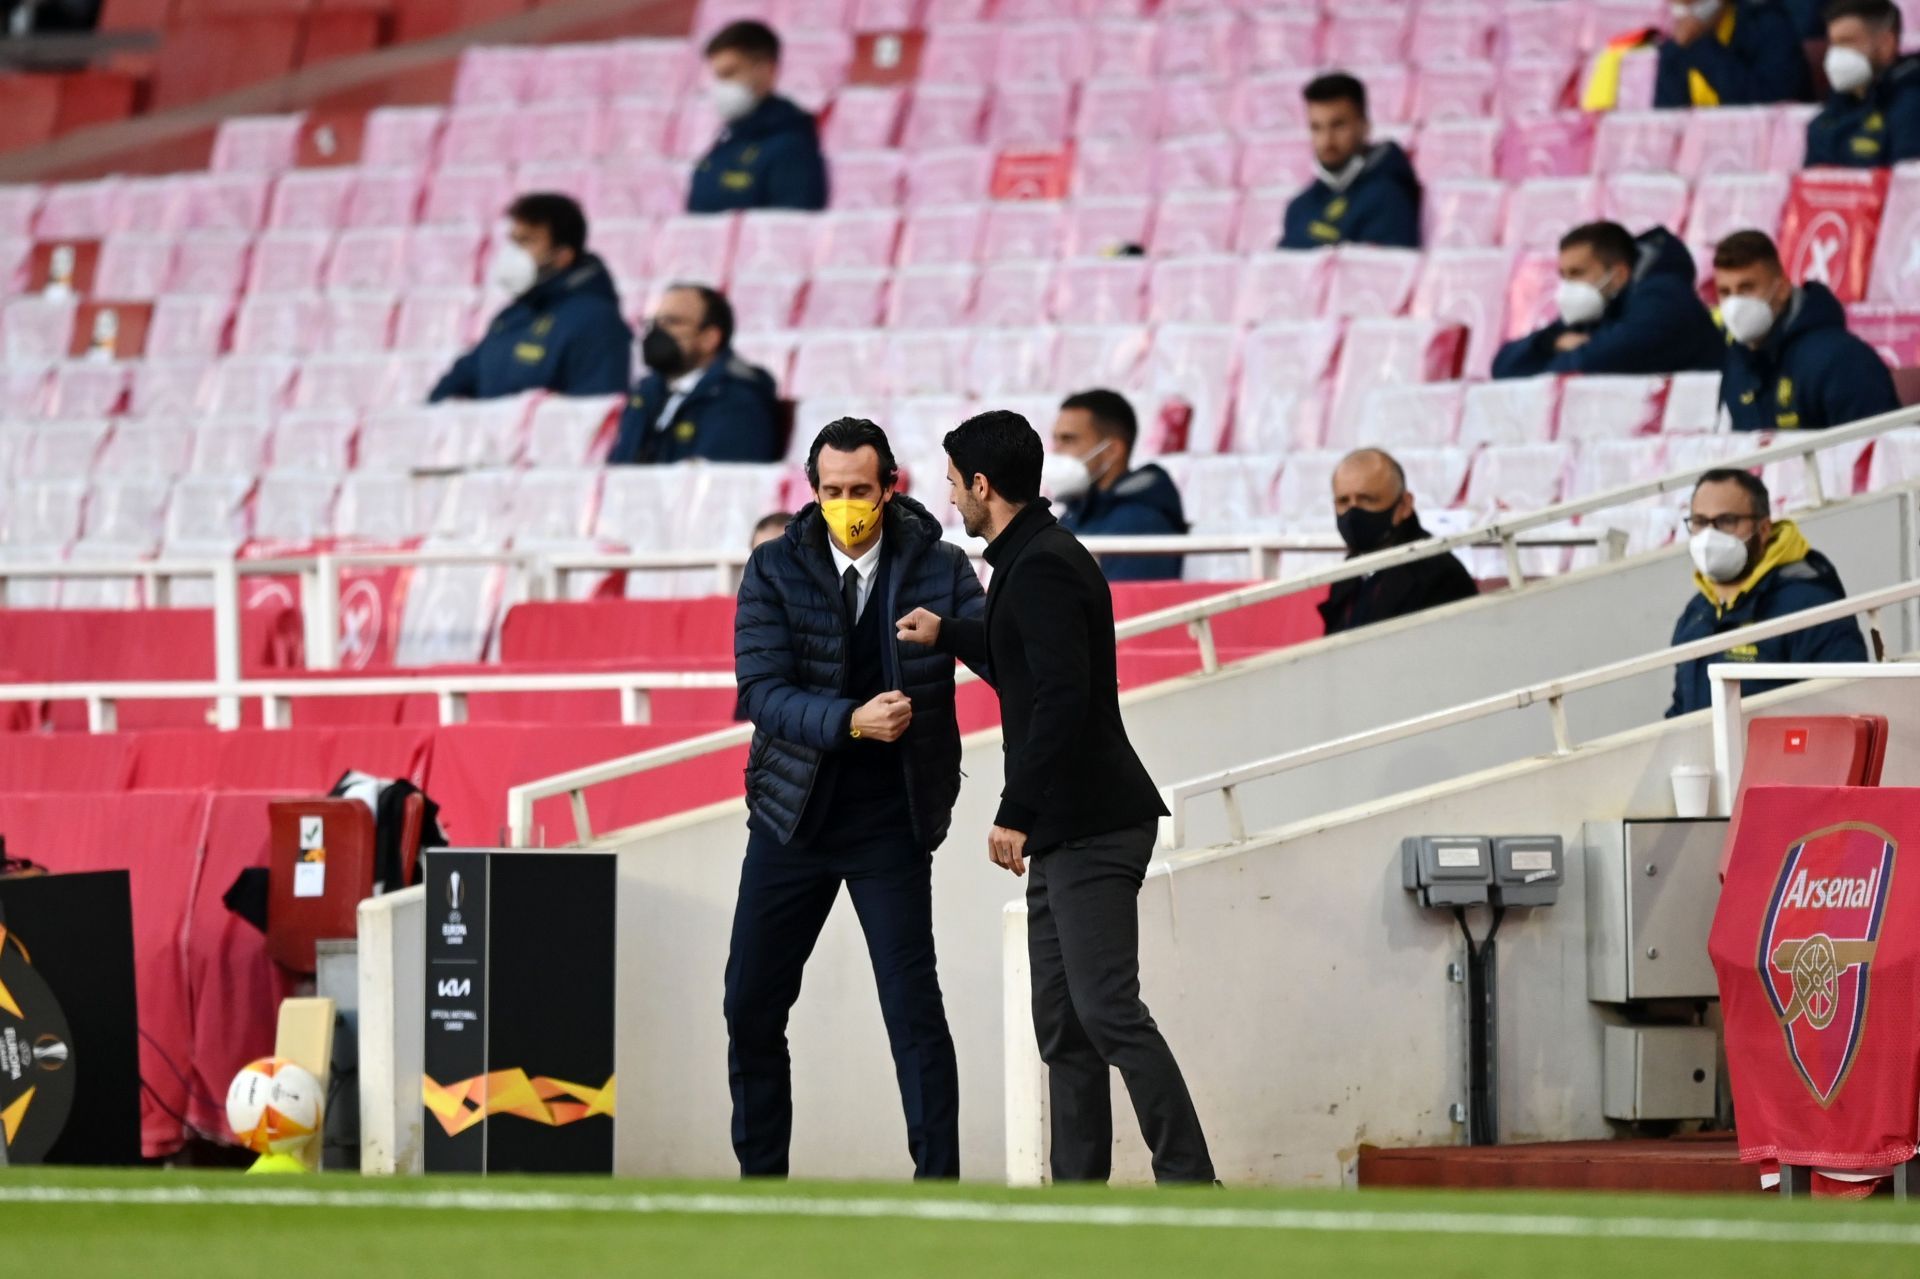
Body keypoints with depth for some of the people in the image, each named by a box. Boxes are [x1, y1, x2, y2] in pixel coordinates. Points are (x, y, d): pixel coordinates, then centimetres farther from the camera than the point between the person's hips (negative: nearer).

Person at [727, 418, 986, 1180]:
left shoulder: (938, 570, -5)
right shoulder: (775, 571, -5)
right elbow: (762, 694, -14)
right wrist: (852, 722, -29)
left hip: (891, 824, -2)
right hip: (794, 816, 2)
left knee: (914, 1010, -7)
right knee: (752, 1007, 6)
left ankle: (939, 1183, -2)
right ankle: (760, 1180, 20)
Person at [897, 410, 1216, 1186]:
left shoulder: (1042, 568, -14)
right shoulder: (1036, 558, 19)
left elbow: (1061, 695, -23)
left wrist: (1015, 814, -21)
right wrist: (948, 635, 39)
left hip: (1090, 827, -11)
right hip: (1066, 832, 11)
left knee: (1107, 1008, -16)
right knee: (1062, 1028, 9)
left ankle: (1189, 1185, -19)